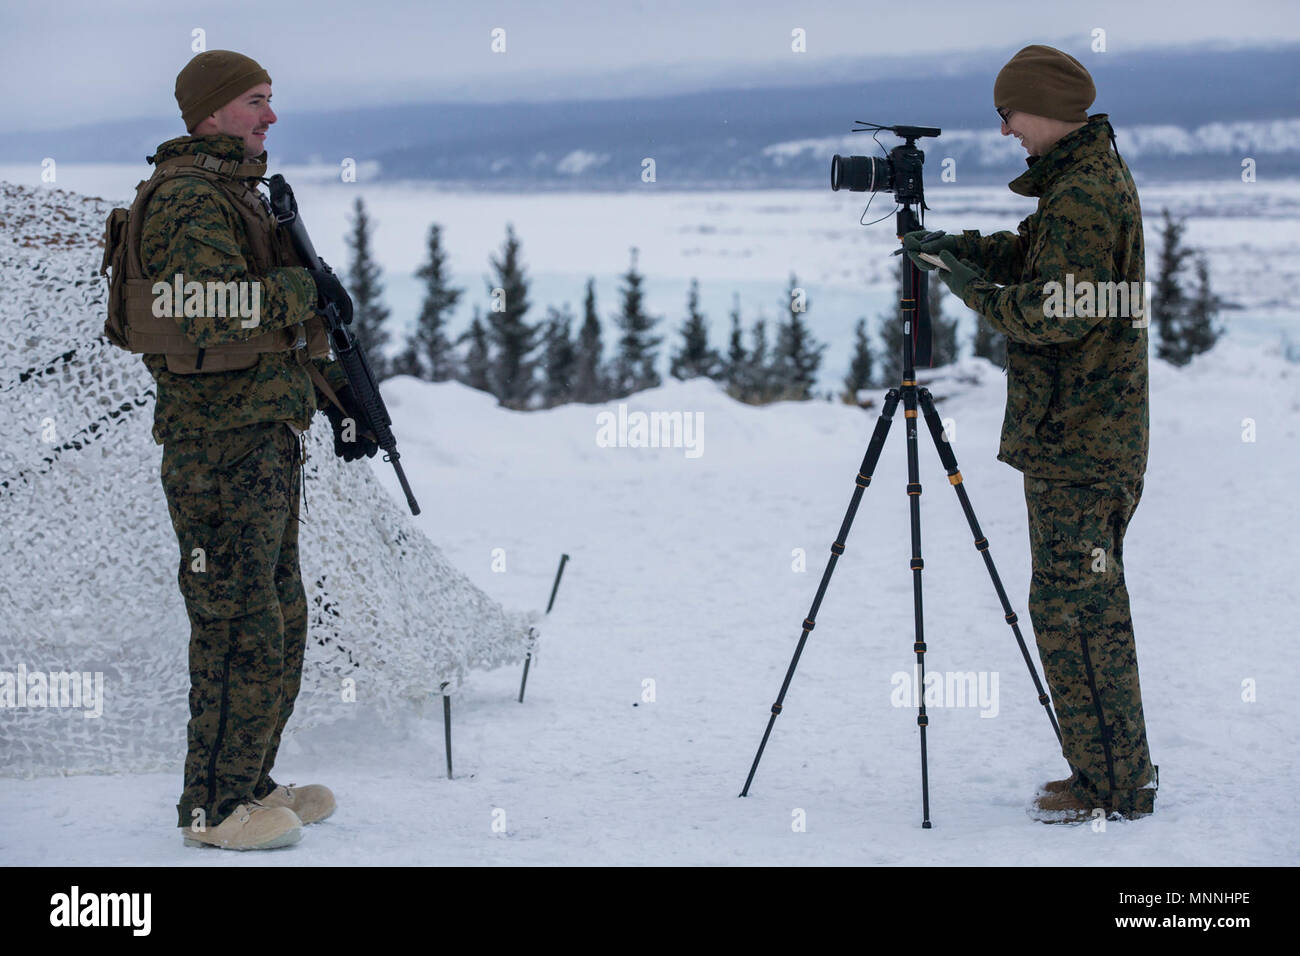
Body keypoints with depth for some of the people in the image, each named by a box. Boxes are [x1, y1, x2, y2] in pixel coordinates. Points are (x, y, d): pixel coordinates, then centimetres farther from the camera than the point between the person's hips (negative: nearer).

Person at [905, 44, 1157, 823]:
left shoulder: (1083, 196, -18)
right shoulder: (1102, 176, 15)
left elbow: (1057, 311, -24)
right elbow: (1030, 253, 24)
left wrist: (975, 287, -12)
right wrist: (959, 247, 9)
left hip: (1075, 439, -10)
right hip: (1095, 431, 10)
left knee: (1071, 609, -6)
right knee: (1093, 605, 15)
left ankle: (1114, 786, -1)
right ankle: (1120, 765, 21)